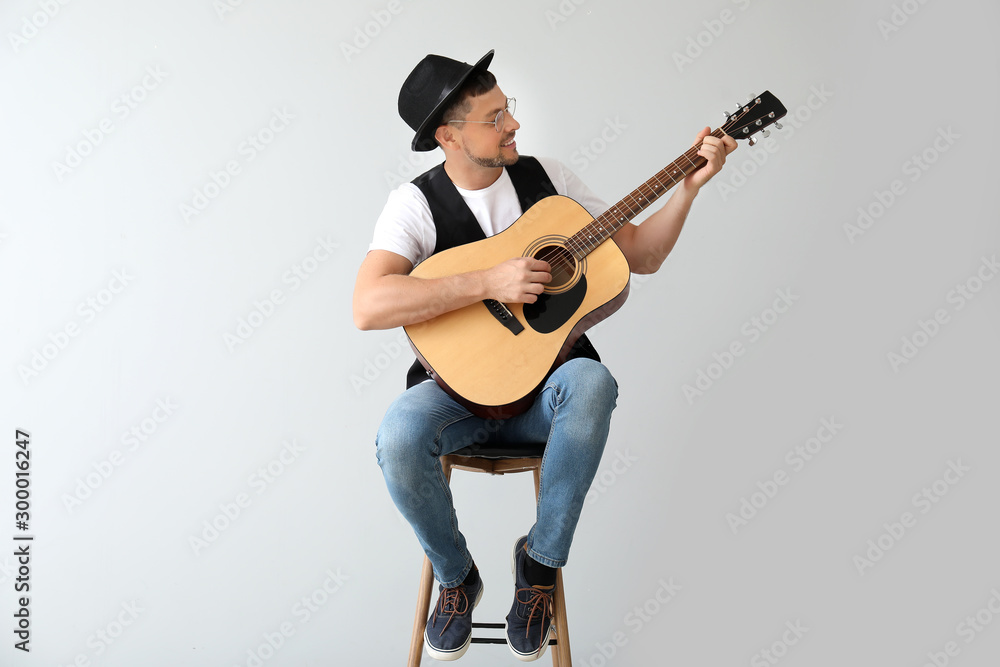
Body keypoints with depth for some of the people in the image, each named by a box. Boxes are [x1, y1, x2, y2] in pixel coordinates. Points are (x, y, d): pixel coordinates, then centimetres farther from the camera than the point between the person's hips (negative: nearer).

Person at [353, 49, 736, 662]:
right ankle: (456, 576, 0)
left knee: (591, 382, -33)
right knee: (400, 434, -33)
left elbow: (641, 256, 10)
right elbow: (369, 306, -25)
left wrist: (690, 186, -3)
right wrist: (490, 282, -27)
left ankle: (541, 560, -10)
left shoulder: (546, 177, 5)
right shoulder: (417, 203, -7)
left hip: (546, 386, 2)